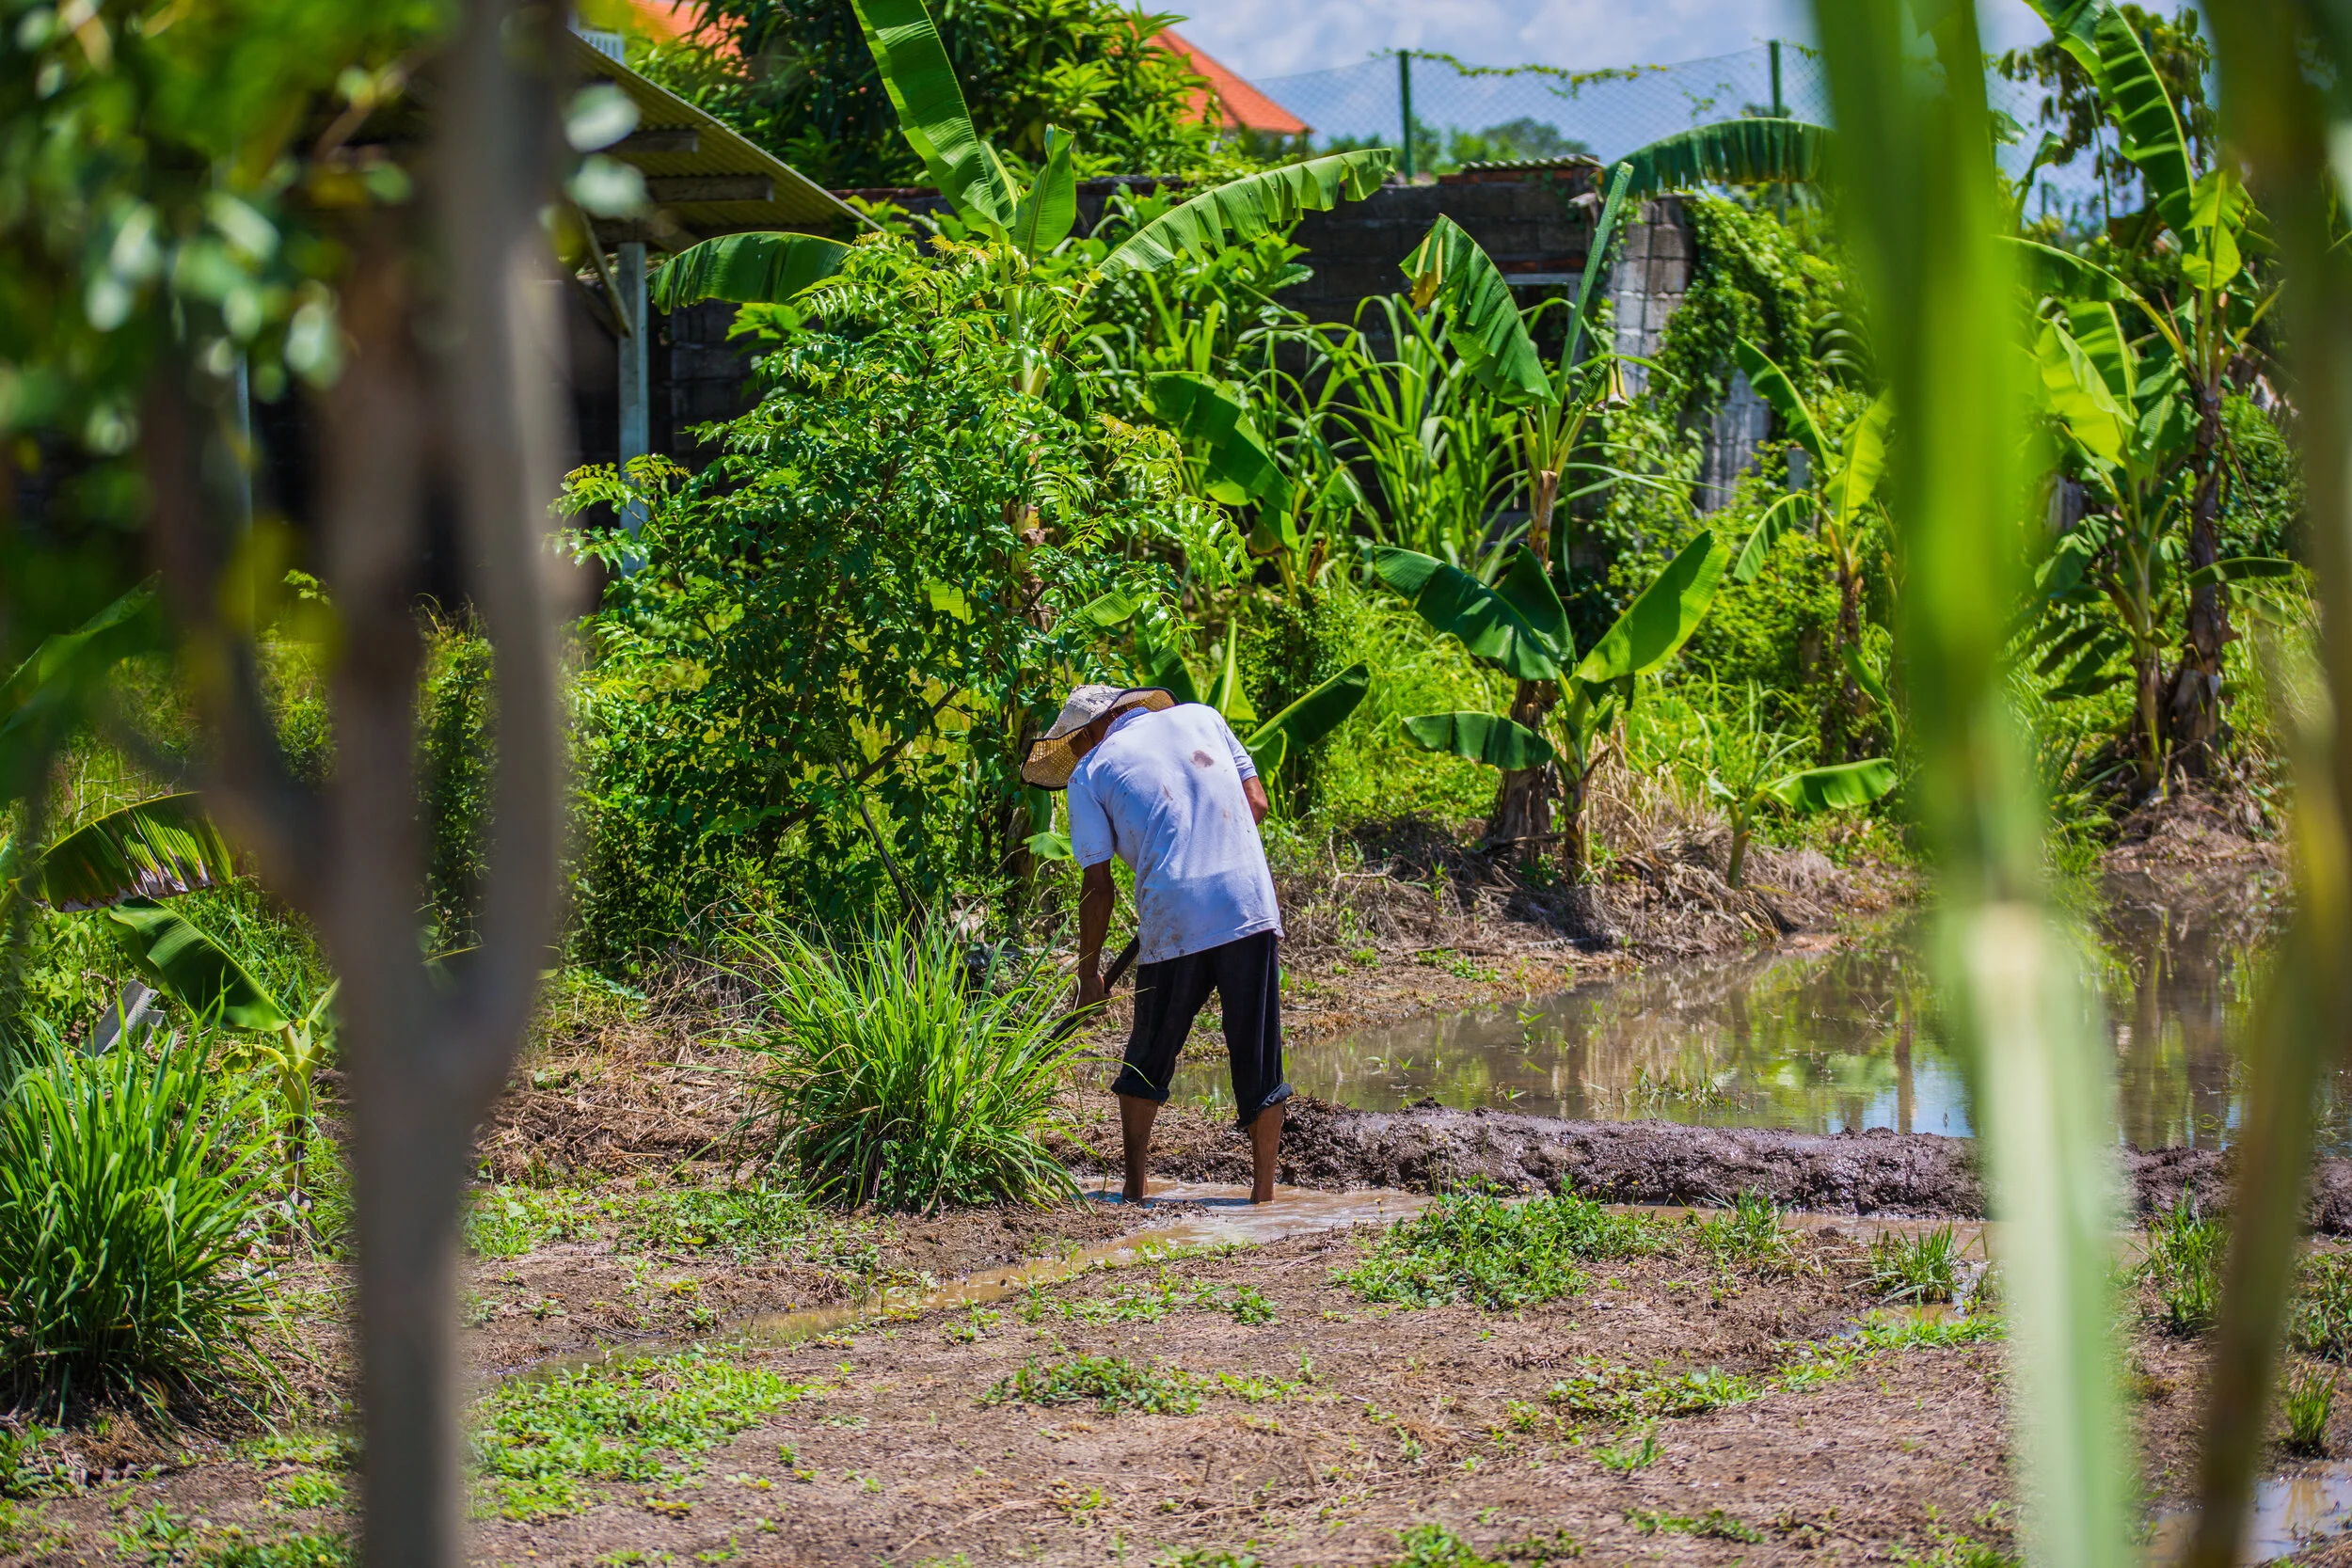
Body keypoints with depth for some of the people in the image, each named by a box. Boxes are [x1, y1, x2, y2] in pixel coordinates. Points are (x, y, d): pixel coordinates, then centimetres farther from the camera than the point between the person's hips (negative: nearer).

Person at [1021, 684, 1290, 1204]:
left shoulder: (1089, 773, 8)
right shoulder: (1201, 717, 16)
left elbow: (1098, 883, 4)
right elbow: (1257, 802, 13)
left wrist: (1089, 970, 13)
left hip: (1173, 921, -2)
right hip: (1250, 907, 2)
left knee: (1149, 1058, 16)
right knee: (1259, 1058, 8)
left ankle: (1135, 1187, 17)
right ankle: (1263, 1192, 9)